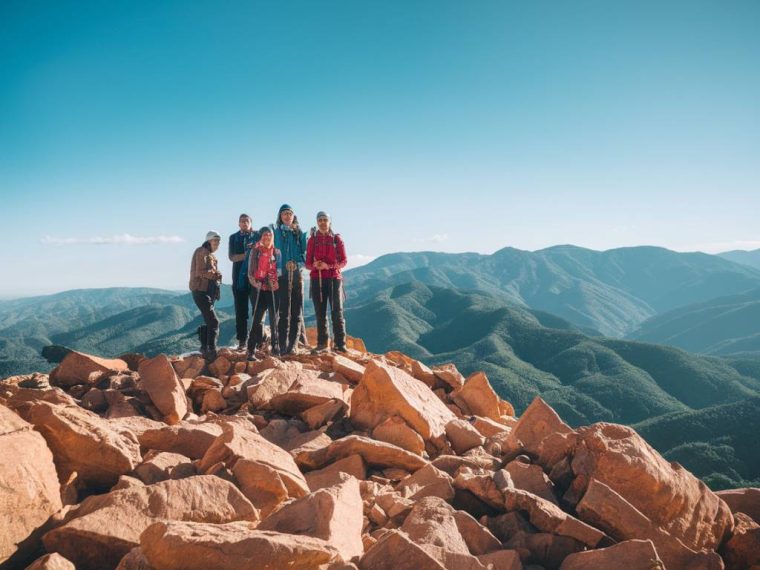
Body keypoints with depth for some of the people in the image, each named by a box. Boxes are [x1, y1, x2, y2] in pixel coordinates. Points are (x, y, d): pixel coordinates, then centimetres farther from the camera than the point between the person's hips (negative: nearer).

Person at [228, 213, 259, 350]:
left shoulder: (257, 236, 10)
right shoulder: (233, 238, 13)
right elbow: (231, 257, 2)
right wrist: (246, 255, -13)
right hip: (240, 277, 1)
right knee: (240, 310, 0)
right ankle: (242, 340, 3)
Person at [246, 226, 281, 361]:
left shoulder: (276, 252, 10)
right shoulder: (255, 251, 4)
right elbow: (250, 272, 2)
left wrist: (277, 282, -3)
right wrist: (255, 283, -13)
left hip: (273, 289, 2)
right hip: (259, 289, -2)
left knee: (274, 318, 6)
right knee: (257, 318, -7)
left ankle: (275, 347, 18)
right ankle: (251, 351, -5)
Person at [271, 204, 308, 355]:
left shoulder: (300, 234, 16)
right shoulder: (275, 231, 9)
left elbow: (305, 254, 12)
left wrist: (296, 264, -5)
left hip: (297, 275, 3)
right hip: (281, 275, -3)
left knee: (296, 311, 0)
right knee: (283, 311, -6)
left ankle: (292, 345, 5)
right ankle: (283, 346, -5)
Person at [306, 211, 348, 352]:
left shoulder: (337, 239, 6)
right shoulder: (312, 240, 10)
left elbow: (343, 261, 2)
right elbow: (308, 263, 8)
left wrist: (328, 266, -14)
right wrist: (314, 265, -16)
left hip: (334, 278, -1)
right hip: (317, 279, 2)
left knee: (337, 311, -7)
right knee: (320, 313, 3)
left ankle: (340, 343, -7)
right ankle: (322, 343, 9)